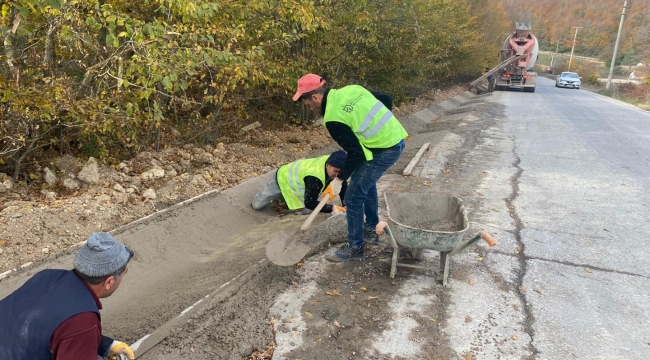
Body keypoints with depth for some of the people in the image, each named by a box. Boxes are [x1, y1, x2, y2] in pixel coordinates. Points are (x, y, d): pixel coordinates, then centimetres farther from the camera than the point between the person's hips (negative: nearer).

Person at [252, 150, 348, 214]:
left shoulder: (333, 163, -24)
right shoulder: (315, 178, -46)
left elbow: (342, 184, -10)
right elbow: (309, 203, -42)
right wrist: (333, 208, -46)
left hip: (296, 178, 6)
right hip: (283, 178, -6)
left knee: (307, 211, -6)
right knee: (256, 205, -1)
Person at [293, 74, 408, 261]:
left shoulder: (332, 118, -17)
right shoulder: (352, 89, 6)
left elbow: (356, 153, -15)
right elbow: (386, 99, 12)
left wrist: (339, 179, -3)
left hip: (383, 151, -9)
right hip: (397, 139, 9)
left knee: (353, 198, 2)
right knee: (366, 181, 28)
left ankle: (355, 248, 15)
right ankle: (371, 229, 41)